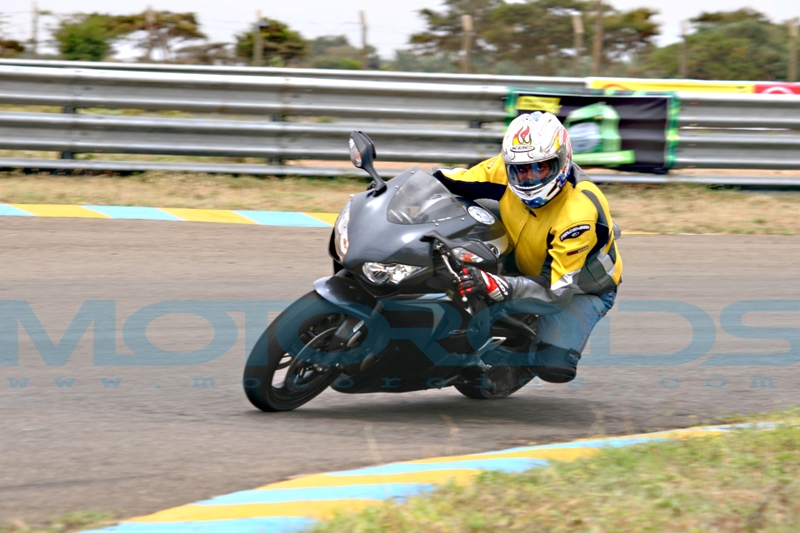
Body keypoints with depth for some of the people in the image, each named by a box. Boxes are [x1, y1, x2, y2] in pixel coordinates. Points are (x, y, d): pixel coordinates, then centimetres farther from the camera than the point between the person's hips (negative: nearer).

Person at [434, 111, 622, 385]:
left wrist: (493, 286, -51)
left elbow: (556, 290, -38)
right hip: (528, 267, 6)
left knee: (554, 368, -25)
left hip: (582, 287, -6)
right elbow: (451, 181, -6)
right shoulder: (506, 169, -22)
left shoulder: (578, 214, -37)